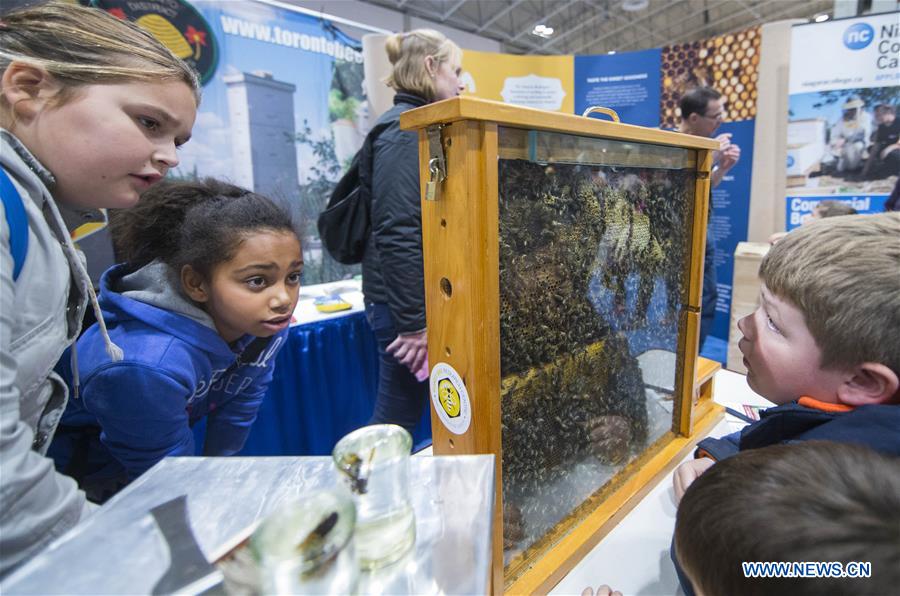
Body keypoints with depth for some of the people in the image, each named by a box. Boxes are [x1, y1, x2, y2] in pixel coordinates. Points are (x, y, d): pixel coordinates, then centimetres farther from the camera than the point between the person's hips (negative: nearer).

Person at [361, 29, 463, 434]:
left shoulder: (416, 128, 18)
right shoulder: (406, 130, -13)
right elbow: (397, 234, -23)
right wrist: (414, 322, -22)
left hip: (423, 300, 9)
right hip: (408, 306, -9)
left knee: (396, 422, 18)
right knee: (397, 424, 5)